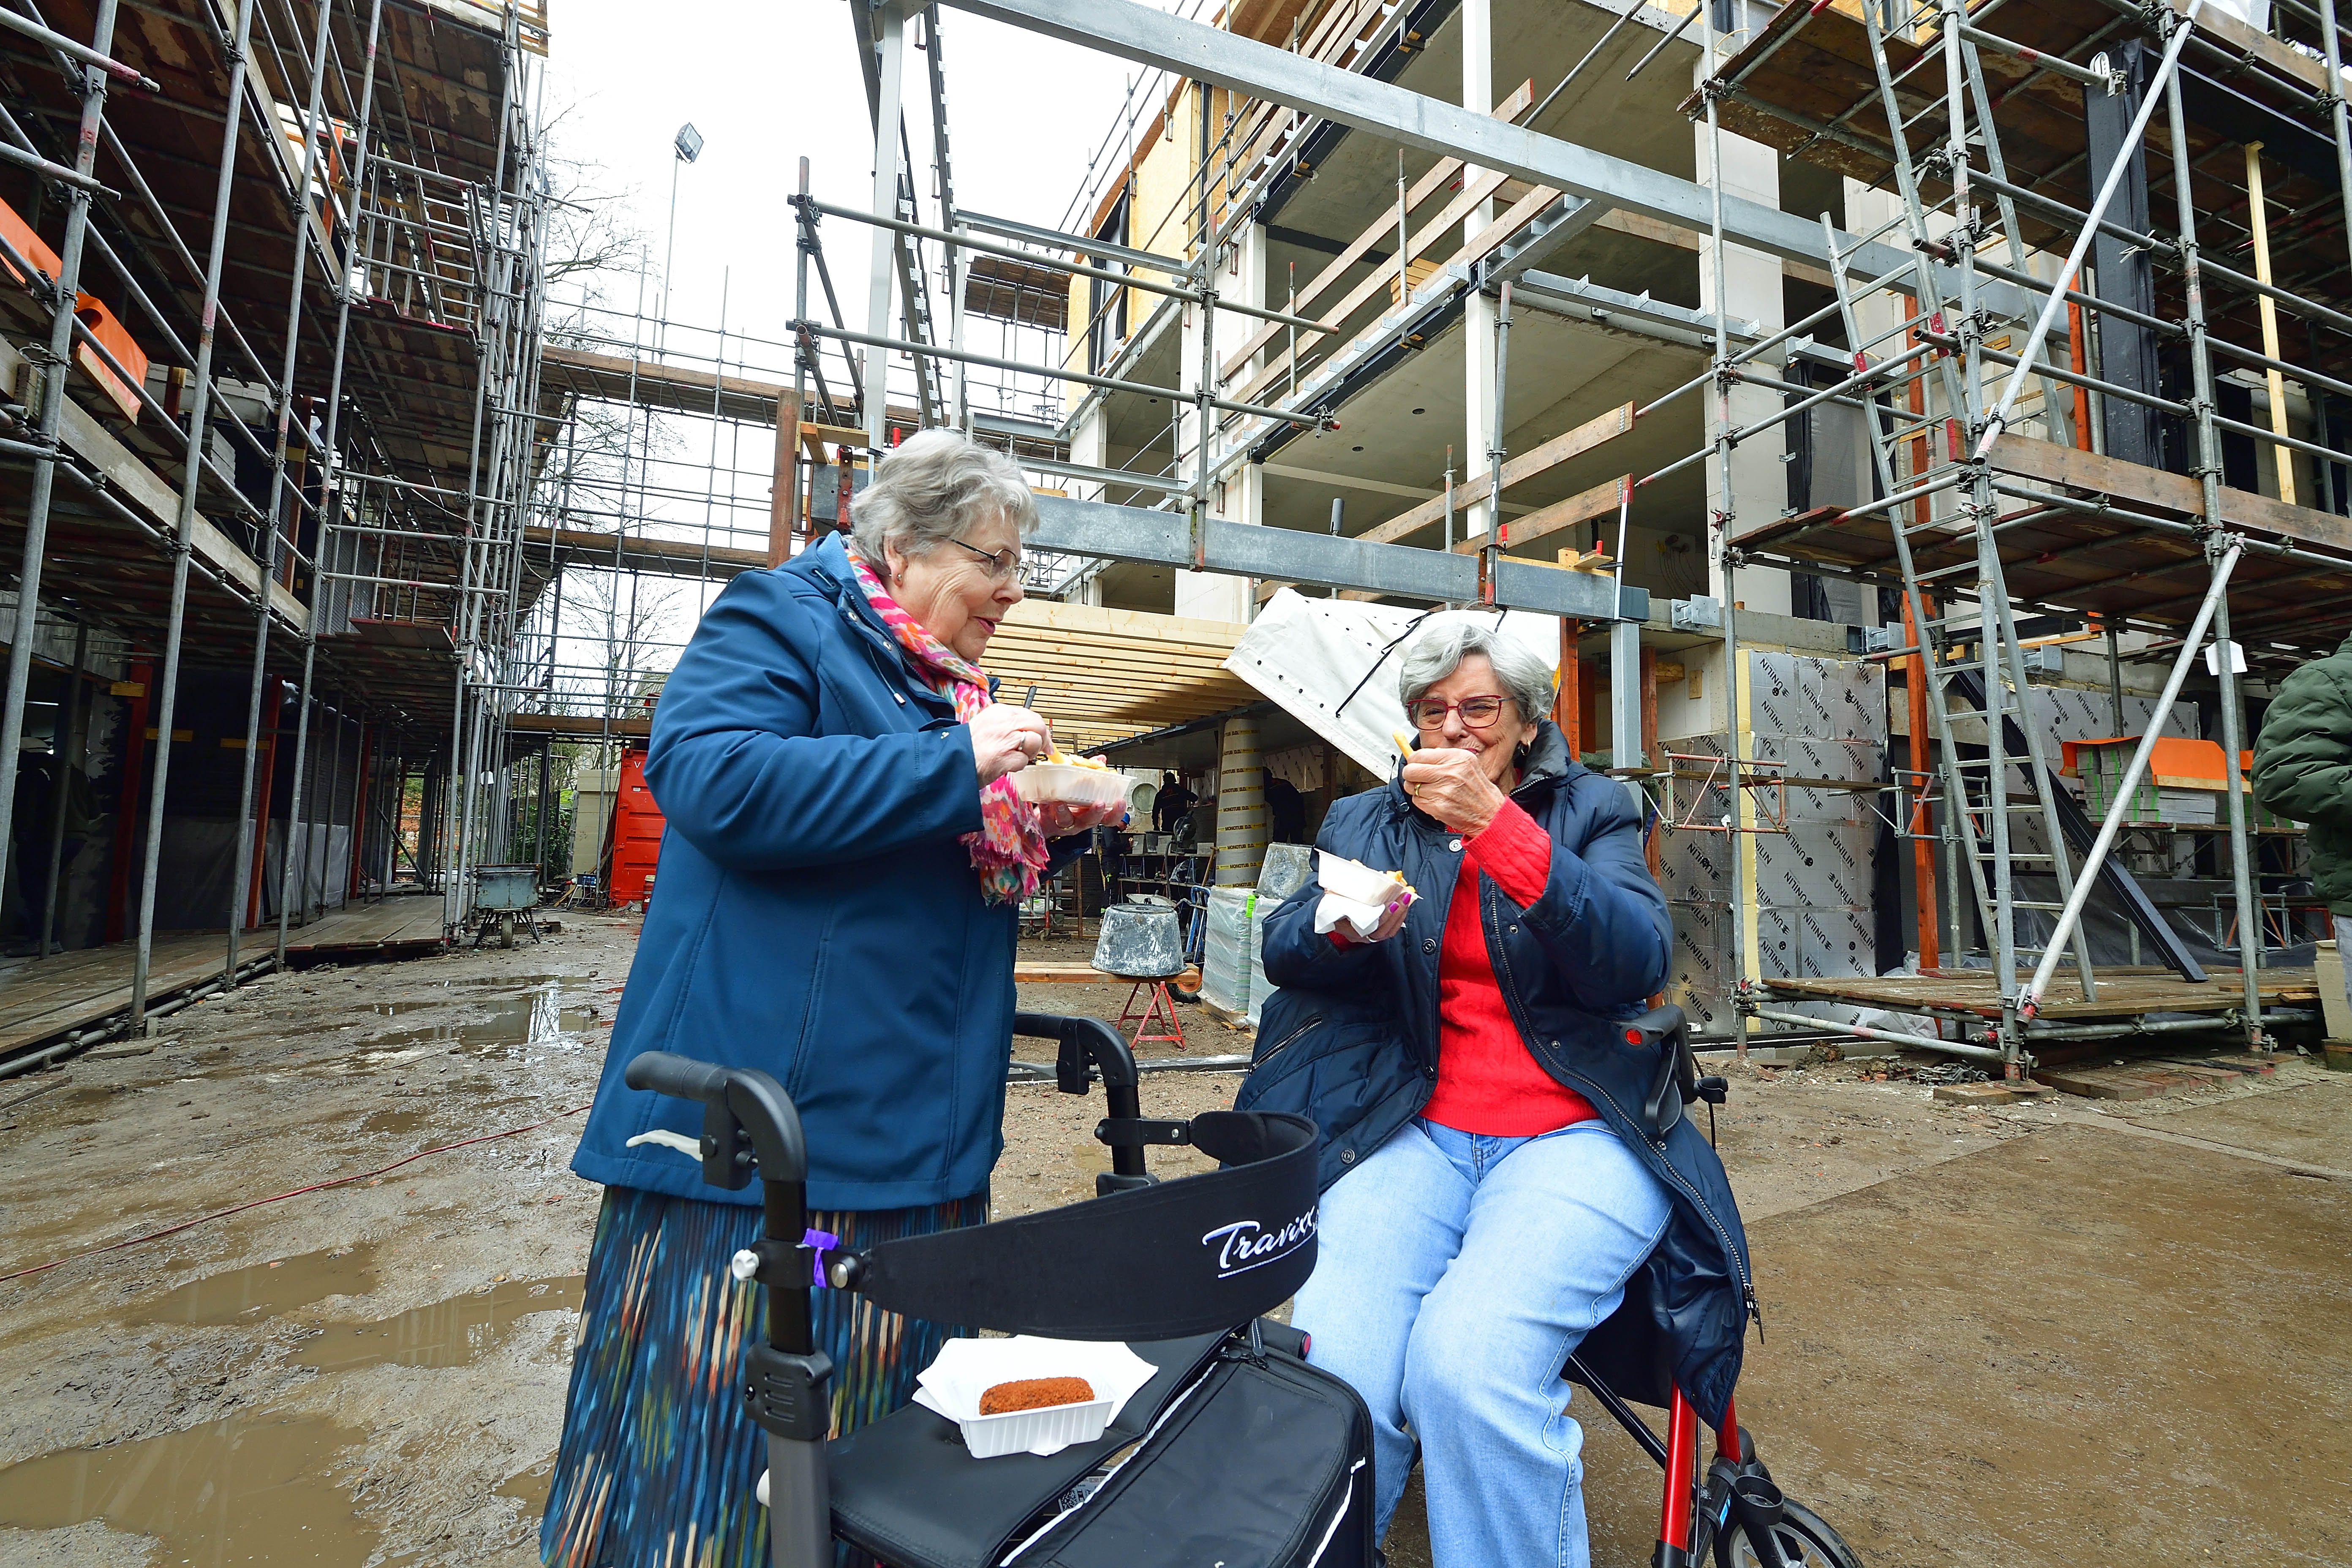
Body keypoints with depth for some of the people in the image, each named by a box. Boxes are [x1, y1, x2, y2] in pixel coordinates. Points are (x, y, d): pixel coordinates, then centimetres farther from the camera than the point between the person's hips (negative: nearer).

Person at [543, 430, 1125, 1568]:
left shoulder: (953, 679, 15)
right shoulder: (782, 616, -6)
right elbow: (711, 779, -24)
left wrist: (1056, 828, 2)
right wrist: (957, 765, -24)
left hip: (918, 1123, 8)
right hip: (765, 1115, -7)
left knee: (869, 1400, 19)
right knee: (712, 1415, 5)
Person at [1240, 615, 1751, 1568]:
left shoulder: (1589, 810, 9)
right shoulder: (1364, 823, 14)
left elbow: (1638, 964, -8)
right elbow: (1280, 949, 6)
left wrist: (1497, 825, -19)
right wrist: (1341, 926, -19)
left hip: (1574, 1133, -1)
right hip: (1417, 1130, 2)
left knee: (1467, 1360, -28)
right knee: (1329, 1361, -24)